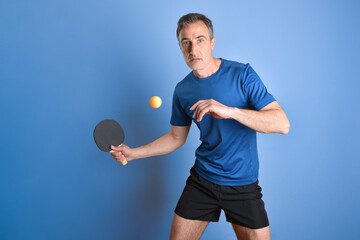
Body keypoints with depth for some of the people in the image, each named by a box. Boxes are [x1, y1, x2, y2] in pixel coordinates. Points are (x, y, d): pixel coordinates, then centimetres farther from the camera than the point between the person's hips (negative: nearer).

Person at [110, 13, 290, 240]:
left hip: (243, 186, -2)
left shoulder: (242, 74, -12)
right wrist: (133, 153, 8)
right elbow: (176, 138, 14)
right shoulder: (182, 90, 0)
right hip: (202, 181, 3)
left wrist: (230, 111, -33)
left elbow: (282, 123, -20)